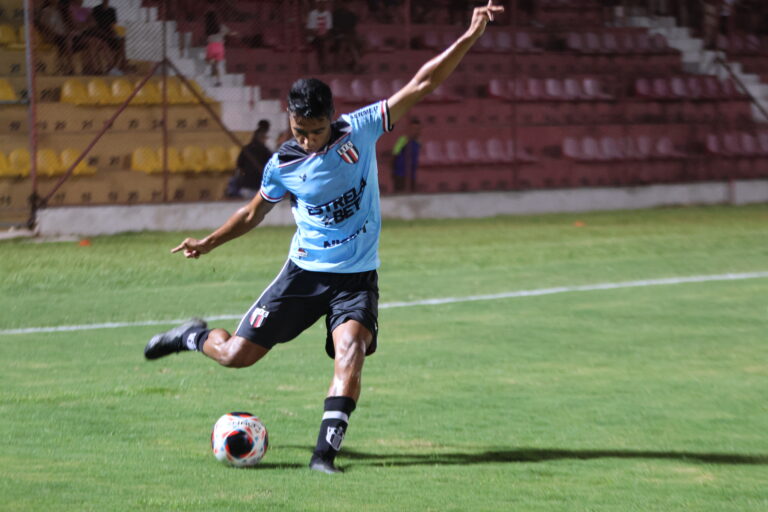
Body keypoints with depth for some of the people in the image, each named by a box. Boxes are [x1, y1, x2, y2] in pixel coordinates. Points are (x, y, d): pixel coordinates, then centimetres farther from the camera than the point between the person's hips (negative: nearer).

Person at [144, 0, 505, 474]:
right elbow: (255, 212, 16)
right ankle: (196, 336, 34)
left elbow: (421, 85, -11)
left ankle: (326, 449, -27)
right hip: (304, 273, 1)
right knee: (236, 354, 0)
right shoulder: (283, 165, -5)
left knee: (351, 348, -29)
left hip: (357, 277, -1)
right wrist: (210, 243, 8)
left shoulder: (359, 130, -9)